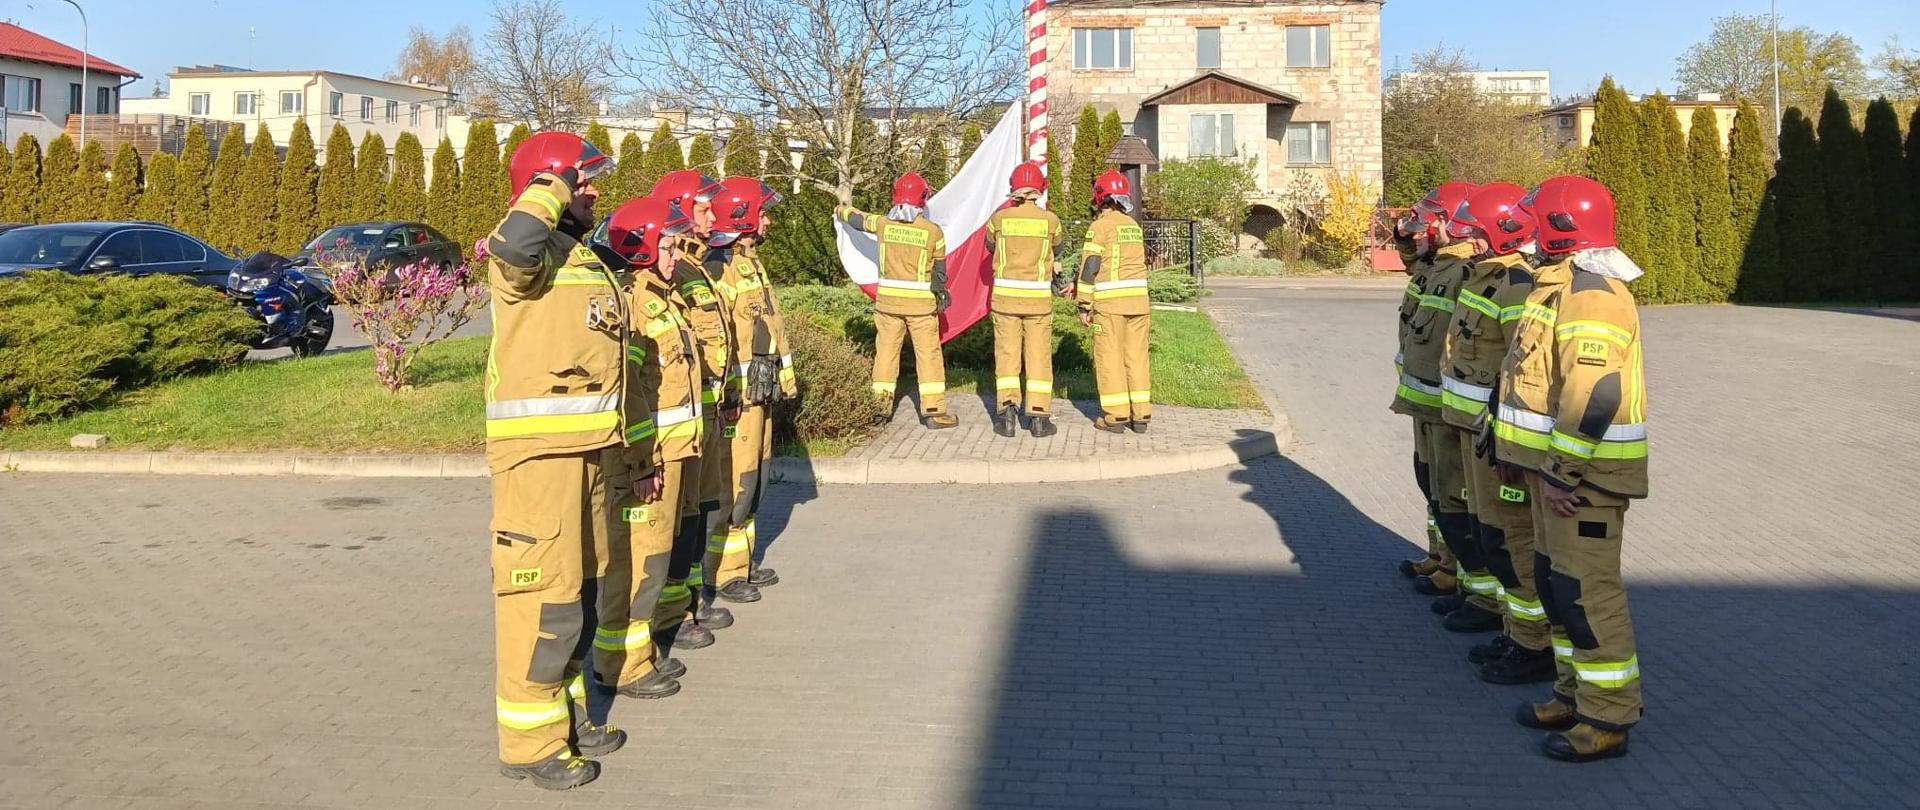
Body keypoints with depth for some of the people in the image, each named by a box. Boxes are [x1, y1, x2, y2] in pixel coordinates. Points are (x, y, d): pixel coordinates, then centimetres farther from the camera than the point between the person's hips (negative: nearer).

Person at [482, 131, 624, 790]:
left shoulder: (586, 259, 18)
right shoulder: (530, 254, -11)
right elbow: (513, 245, -38)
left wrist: (614, 450, 25)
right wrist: (552, 189, -18)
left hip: (584, 450, 10)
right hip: (536, 452, -10)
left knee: (571, 589, 18)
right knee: (541, 595, -5)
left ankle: (566, 714, 32)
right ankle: (530, 743, 6)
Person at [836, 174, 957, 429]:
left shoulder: (883, 224, -1)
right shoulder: (933, 231, -8)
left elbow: (858, 219, 21)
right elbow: (939, 270, 3)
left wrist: (840, 211, 43)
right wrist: (941, 293, 22)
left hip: (888, 300, 3)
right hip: (921, 303, -3)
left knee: (886, 351, 12)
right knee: (928, 353, 1)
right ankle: (933, 410, 1)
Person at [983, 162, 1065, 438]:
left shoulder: (999, 218, -4)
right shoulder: (1050, 220, -4)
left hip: (1005, 294, 0)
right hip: (1038, 297, 0)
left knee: (1007, 354, 7)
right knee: (1039, 355, 6)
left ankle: (1007, 413, 1)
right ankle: (1039, 417, 7)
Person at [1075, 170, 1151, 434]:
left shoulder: (1101, 225, -6)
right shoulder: (1134, 225, 15)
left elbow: (1090, 266, -10)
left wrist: (1084, 305, -5)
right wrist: (1077, 286, 20)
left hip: (1110, 303, -6)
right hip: (1138, 300, 6)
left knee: (1109, 357, 1)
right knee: (1136, 356, 9)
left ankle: (1115, 416, 2)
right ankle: (1141, 415, 10)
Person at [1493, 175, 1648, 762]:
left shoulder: (1590, 294, -19)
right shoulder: (1560, 285, 15)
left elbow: (1593, 395, -27)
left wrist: (1563, 471, -23)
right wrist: (1525, 454, 20)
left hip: (1584, 471, -11)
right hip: (1554, 464, 11)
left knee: (1586, 591, -4)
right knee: (1556, 581, 17)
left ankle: (1607, 720, 5)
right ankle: (1574, 693, 30)